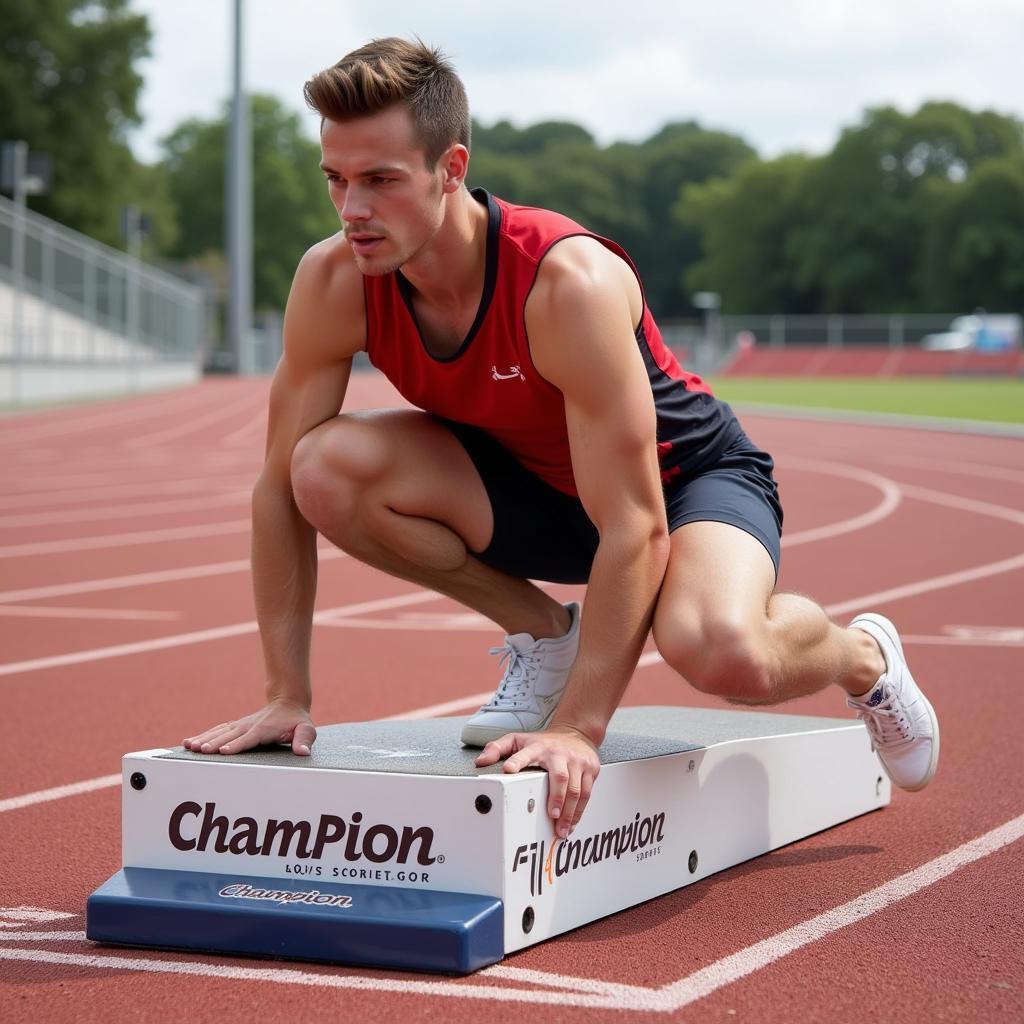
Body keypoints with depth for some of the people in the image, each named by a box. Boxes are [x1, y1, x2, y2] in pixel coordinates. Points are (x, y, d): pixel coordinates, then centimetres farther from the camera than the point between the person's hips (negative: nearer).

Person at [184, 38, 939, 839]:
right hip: (532, 486, 5)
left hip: (684, 473, -5)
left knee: (720, 652, -38)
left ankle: (861, 656, 3)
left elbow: (635, 528, -34)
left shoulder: (570, 284, -36)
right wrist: (287, 696, -15)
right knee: (329, 470, -24)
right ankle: (542, 633, 2)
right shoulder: (332, 283, -21)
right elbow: (281, 485, -13)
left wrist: (577, 728, -37)